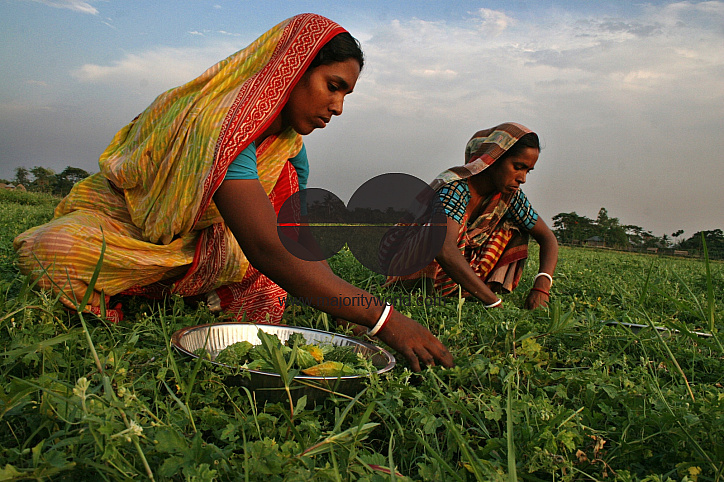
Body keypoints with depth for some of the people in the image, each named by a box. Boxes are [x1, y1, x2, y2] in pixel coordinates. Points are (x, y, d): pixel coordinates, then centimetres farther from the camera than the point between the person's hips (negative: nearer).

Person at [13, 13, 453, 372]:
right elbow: (268, 250, -45)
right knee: (59, 248, -36)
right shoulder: (224, 121, -34)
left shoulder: (292, 145, -5)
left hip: (194, 237, 7)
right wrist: (383, 319, -47)